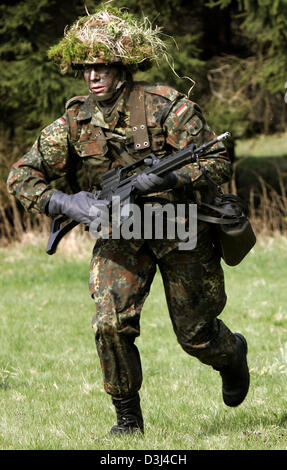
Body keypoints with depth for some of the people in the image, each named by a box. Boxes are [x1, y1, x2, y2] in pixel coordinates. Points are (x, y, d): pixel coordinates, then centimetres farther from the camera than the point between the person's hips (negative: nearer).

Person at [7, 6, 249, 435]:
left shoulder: (166, 106, -19)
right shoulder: (76, 120, -8)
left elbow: (219, 163, -18)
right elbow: (21, 175, -5)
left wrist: (165, 178, -32)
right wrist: (62, 202, -23)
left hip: (180, 233, -2)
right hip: (119, 235, 2)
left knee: (196, 335, 8)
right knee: (111, 323, -17)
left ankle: (233, 354, 45)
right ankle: (128, 419, 0)